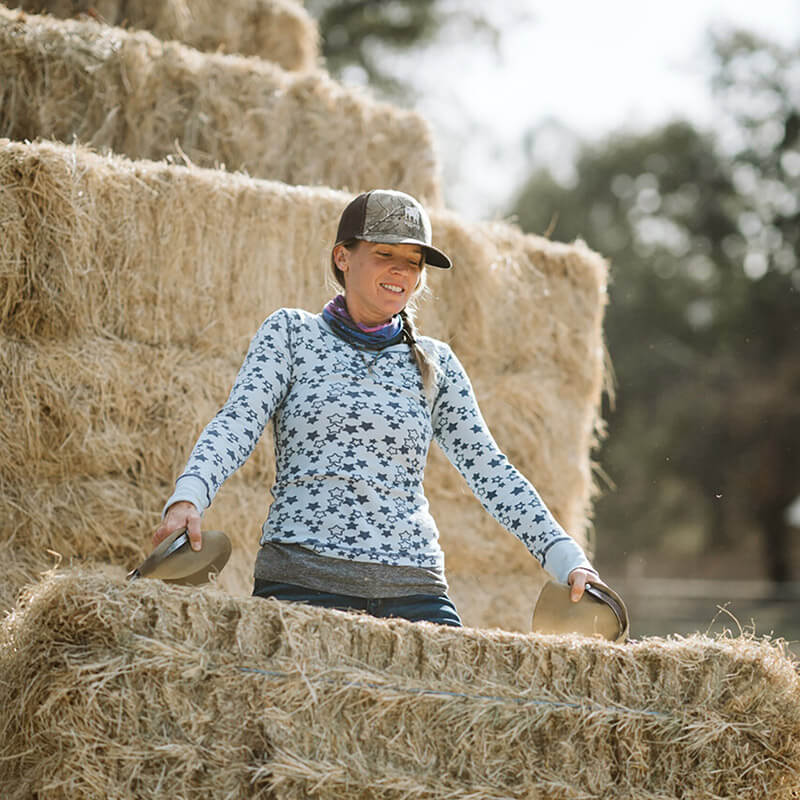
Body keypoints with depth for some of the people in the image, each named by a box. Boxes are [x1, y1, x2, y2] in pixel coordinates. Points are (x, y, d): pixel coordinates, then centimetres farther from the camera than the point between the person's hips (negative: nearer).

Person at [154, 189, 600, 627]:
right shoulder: (292, 333, 10)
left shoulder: (436, 363, 17)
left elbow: (488, 468, 14)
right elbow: (238, 422, -3)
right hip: (302, 578, -2)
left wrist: (567, 558, 3)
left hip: (415, 590, 3)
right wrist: (188, 498, -22)